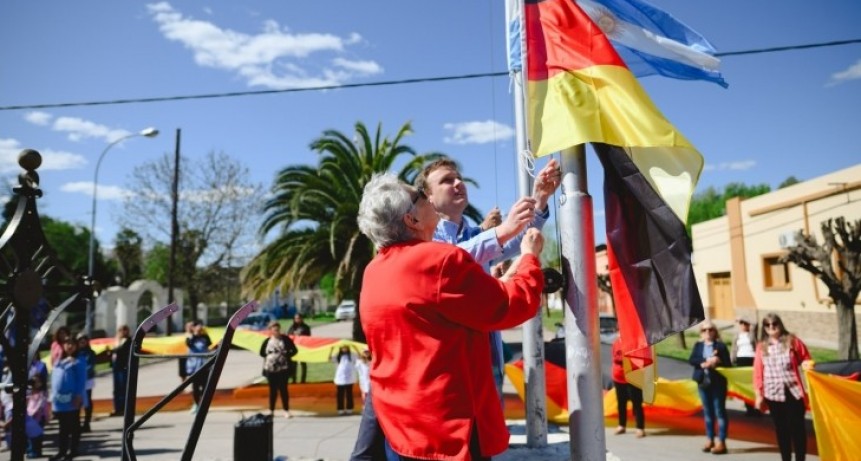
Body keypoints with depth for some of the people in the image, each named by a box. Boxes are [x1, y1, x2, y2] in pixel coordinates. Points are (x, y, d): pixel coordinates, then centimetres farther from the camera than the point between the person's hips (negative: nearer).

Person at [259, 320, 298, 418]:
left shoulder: (285, 339, -3)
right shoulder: (267, 341, 2)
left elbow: (294, 350, 0)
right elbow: (262, 353, 13)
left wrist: (286, 354, -12)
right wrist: (268, 355, -1)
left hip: (283, 368, -2)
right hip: (270, 369, 2)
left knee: (283, 389, 0)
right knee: (272, 389, 10)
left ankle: (286, 410, 7)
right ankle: (271, 410, 19)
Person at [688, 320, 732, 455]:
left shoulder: (721, 346, -4)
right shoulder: (698, 345, 7)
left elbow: (728, 364, -7)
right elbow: (691, 360, -5)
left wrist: (717, 362, -23)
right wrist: (704, 363, -19)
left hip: (718, 383, -4)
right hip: (703, 382, 4)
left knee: (719, 411, 0)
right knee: (707, 412, 12)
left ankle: (721, 442, 4)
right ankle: (710, 439, 21)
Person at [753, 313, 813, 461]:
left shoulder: (792, 341, 1)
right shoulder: (761, 346, 4)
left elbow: (805, 358, 10)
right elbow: (758, 372, 4)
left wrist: (806, 364, -14)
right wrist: (758, 394, 2)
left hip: (793, 391, -1)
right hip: (773, 393, 1)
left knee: (797, 426, 3)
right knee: (781, 428, 9)